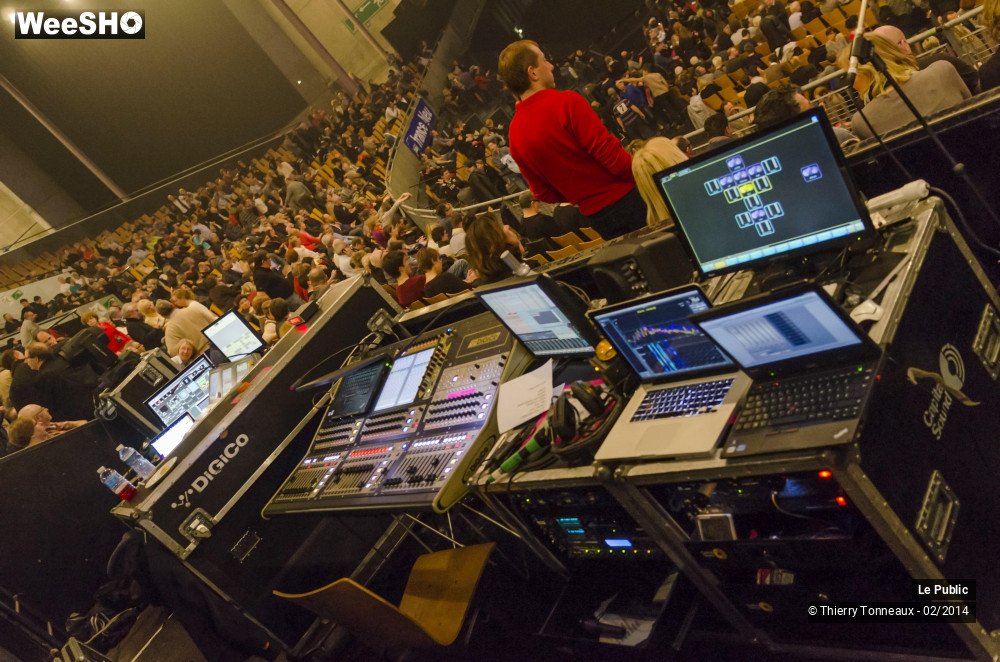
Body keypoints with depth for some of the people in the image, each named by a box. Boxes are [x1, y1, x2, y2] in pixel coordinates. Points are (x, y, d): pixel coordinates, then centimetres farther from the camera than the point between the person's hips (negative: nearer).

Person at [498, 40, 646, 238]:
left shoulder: (514, 134, 1)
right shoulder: (566, 102, -18)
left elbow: (544, 193, 8)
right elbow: (611, 155, -22)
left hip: (597, 217, 7)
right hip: (626, 199, -7)